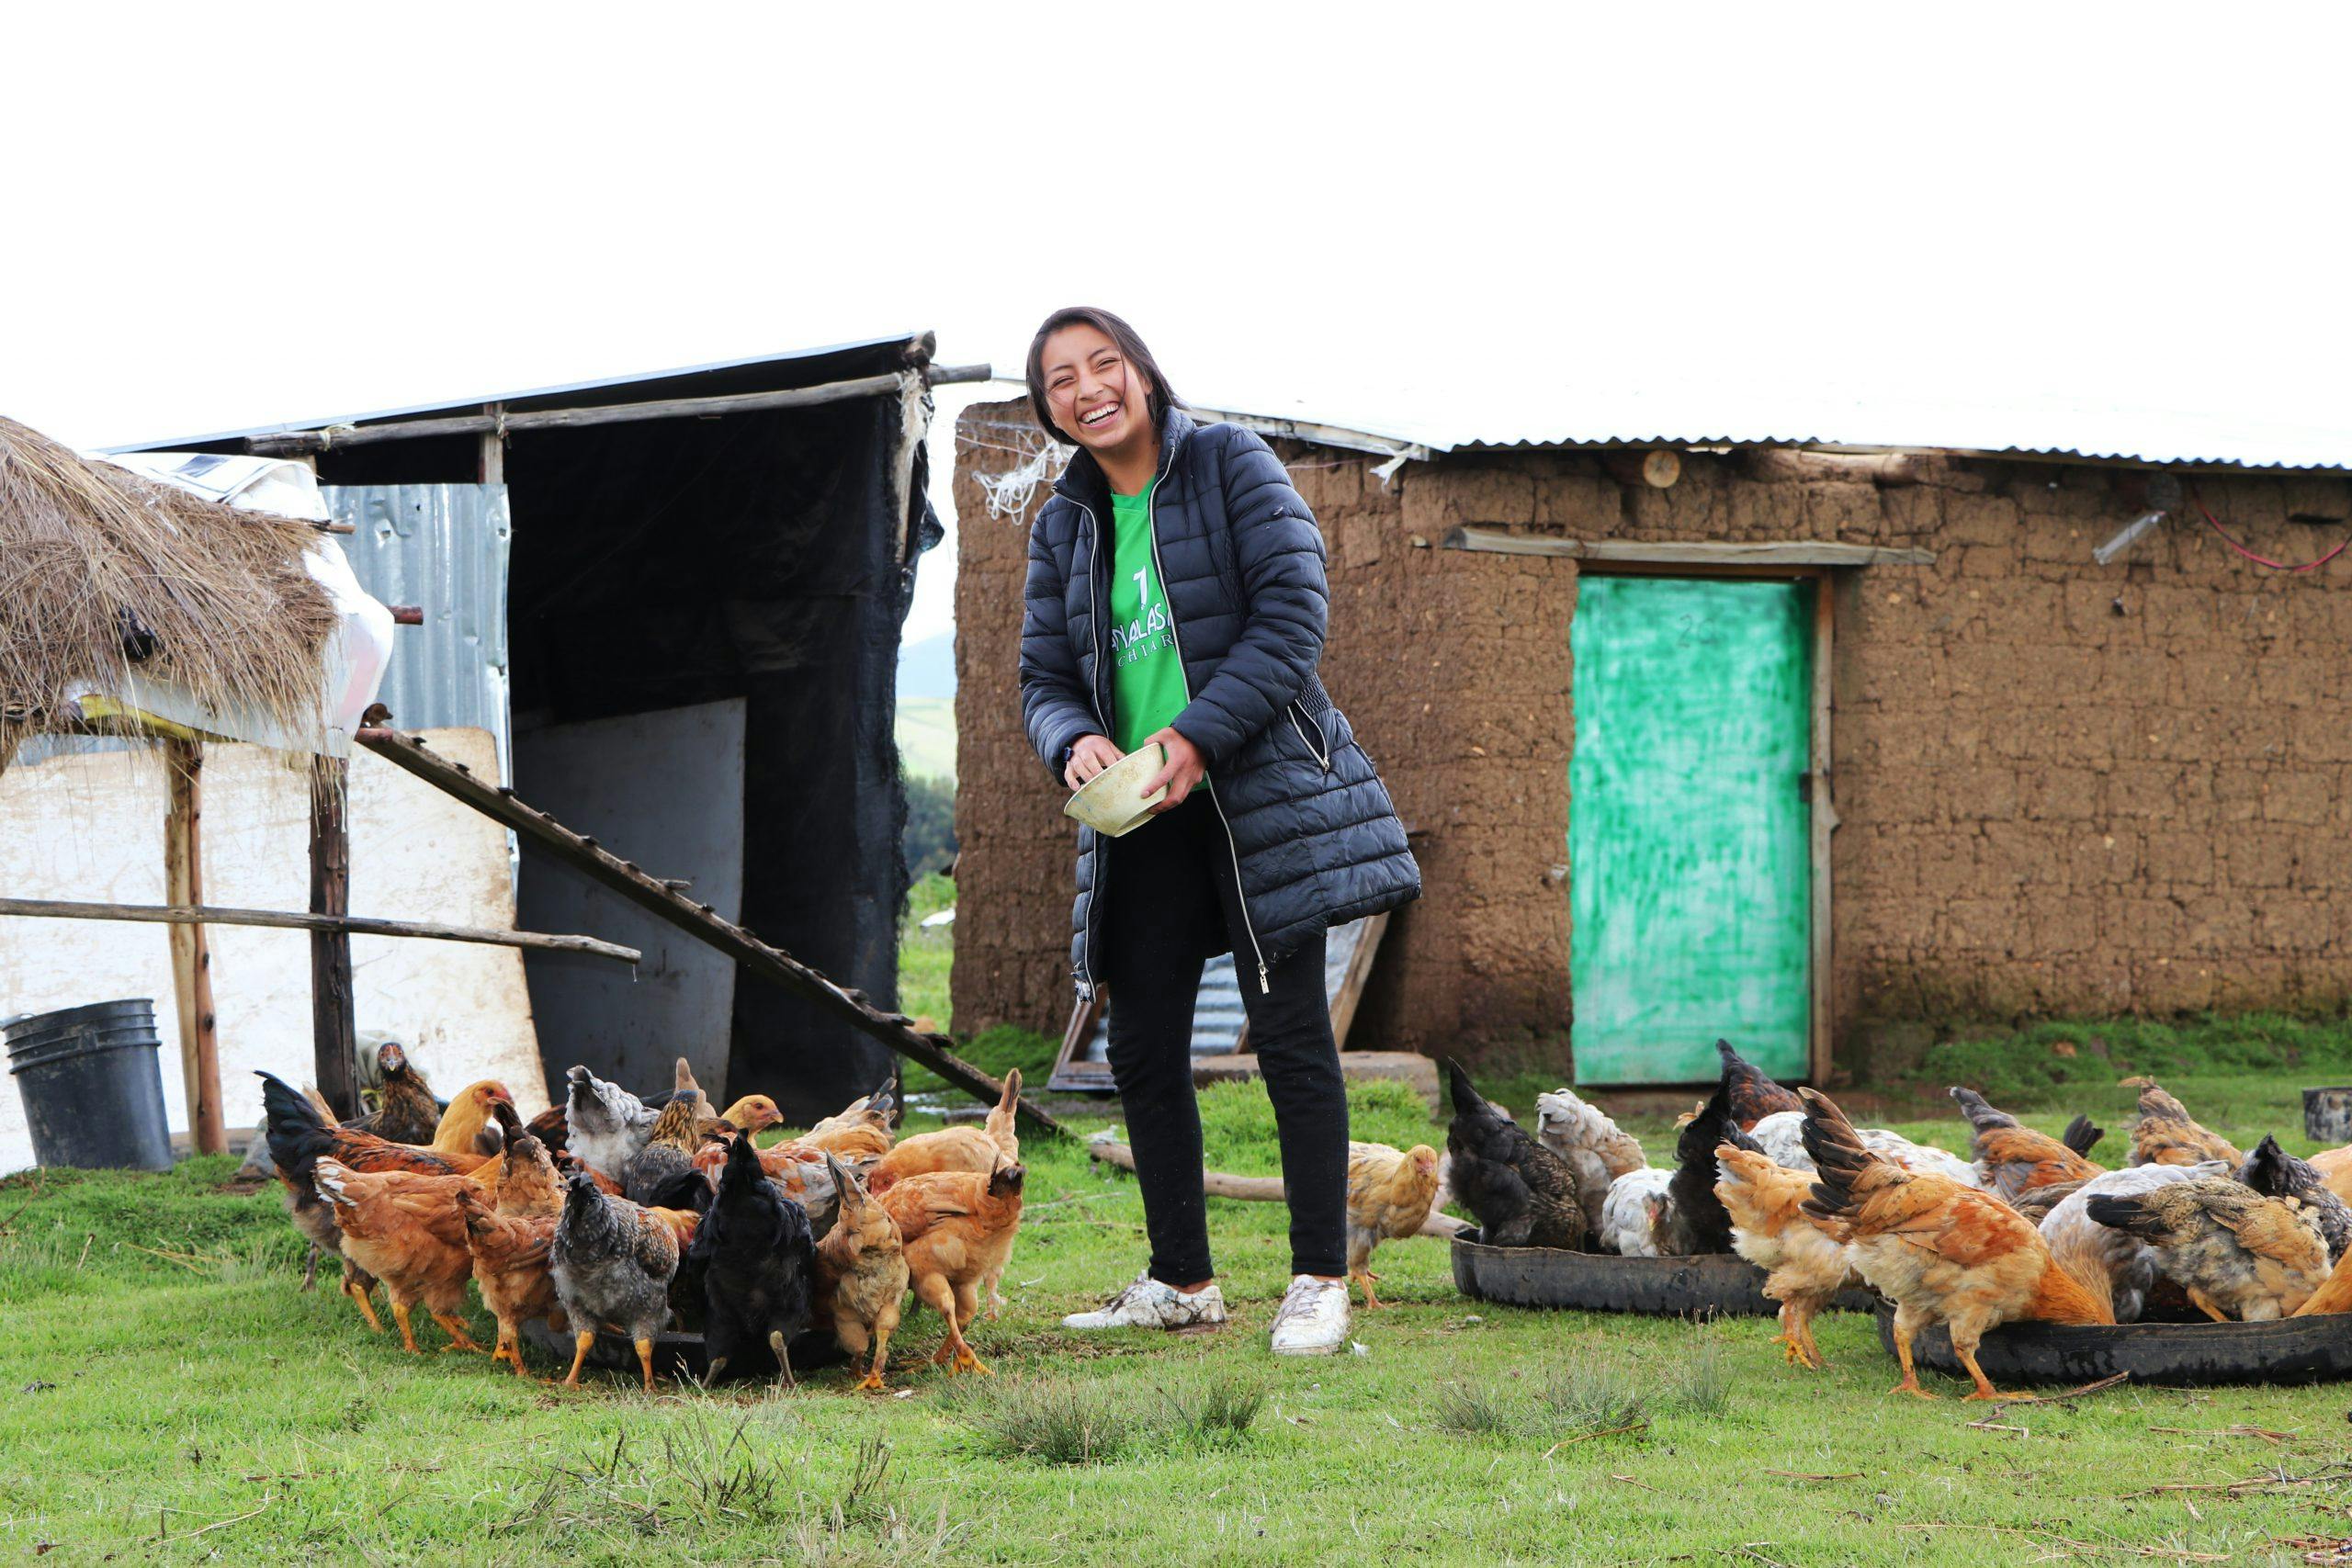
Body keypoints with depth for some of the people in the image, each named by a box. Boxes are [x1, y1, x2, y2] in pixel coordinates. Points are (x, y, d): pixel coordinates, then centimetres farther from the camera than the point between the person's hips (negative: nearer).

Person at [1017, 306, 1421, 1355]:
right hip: (1137, 808, 5)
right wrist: (1074, 742, -13)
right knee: (1144, 1050, 5)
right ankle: (1182, 1281, 15)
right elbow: (1044, 673, 11)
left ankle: (1320, 1281, -1)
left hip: (1257, 787, -5)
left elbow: (1293, 609, -12)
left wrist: (1201, 733, -19)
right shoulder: (1063, 526, 12)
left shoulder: (1230, 465, -3)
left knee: (1290, 1034, -5)